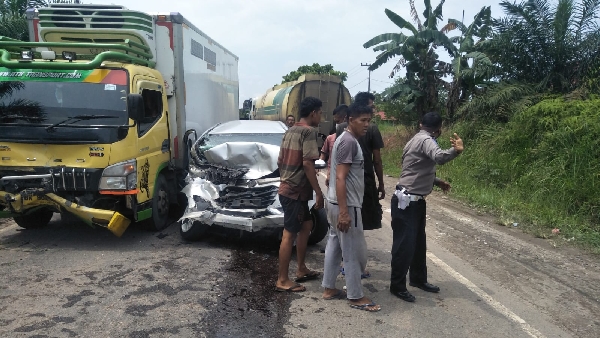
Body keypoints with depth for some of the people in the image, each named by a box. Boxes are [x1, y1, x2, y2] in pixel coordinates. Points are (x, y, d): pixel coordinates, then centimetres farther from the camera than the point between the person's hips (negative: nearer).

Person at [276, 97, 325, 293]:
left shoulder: (290, 131, 14)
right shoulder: (309, 131, -13)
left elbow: (280, 161, 17)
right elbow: (307, 163, -22)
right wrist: (318, 192, -18)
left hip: (287, 188, 10)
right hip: (296, 191, -9)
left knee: (306, 226, 19)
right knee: (289, 235, -3)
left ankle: (301, 270, 27)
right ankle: (282, 281, 6)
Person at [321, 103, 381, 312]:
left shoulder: (346, 139, 14)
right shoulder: (349, 142, -17)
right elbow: (340, 178, -23)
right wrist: (344, 211, -26)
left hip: (335, 203, 10)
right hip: (346, 205, -10)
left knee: (334, 246, 16)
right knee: (354, 253, 0)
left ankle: (329, 288, 26)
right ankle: (356, 297, 12)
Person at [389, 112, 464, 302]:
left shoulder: (419, 139, 16)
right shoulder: (425, 140, -16)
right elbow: (439, 157, -38)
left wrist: (438, 182, 24)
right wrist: (456, 150, -48)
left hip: (416, 200, 11)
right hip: (406, 201, -11)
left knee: (418, 242, 19)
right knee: (404, 244, -2)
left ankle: (418, 279, 33)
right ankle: (397, 286, 11)